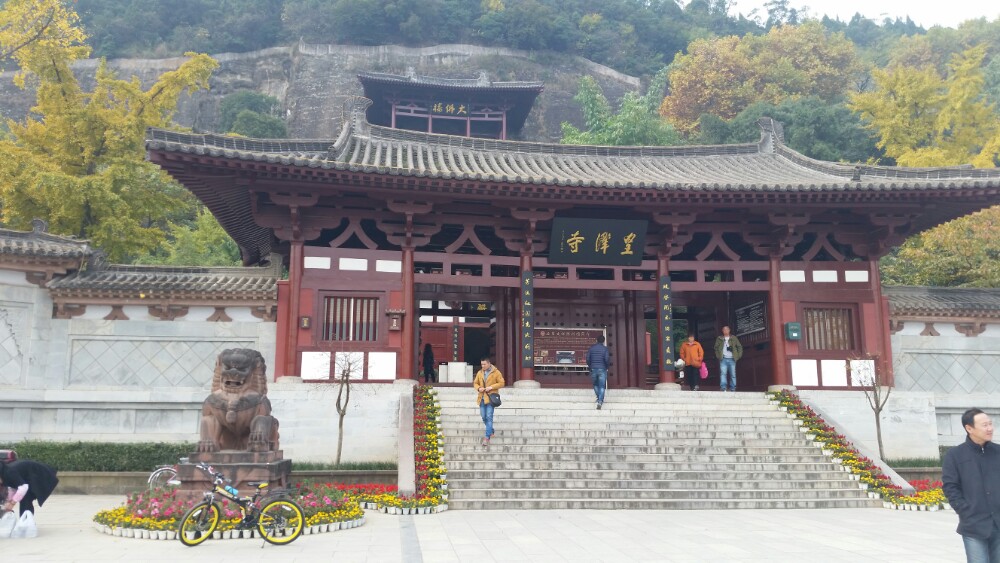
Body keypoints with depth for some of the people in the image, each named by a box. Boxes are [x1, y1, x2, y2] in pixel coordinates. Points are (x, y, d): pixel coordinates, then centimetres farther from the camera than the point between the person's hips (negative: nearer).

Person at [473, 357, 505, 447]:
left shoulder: (496, 372, -3)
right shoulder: (479, 373, 11)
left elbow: (501, 383, -4)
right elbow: (475, 383, 17)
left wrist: (491, 387, -15)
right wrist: (478, 388, -5)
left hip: (490, 398, -5)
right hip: (482, 398, 5)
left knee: (489, 417, -10)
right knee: (484, 417, 10)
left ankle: (487, 437, -10)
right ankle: (491, 431, 33)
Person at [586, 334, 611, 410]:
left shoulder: (591, 348, 2)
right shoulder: (605, 348, -5)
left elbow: (588, 359, -2)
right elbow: (607, 359, -13)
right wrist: (607, 366, 6)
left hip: (593, 369, 2)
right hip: (602, 369, -2)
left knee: (595, 385, 22)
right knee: (602, 386, 1)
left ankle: (599, 399, 23)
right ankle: (600, 402, -12)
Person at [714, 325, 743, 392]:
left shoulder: (734, 338, 10)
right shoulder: (719, 339, 11)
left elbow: (739, 347, 11)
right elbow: (716, 348, 15)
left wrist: (738, 356, 2)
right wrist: (718, 356, 3)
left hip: (732, 359, 1)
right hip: (723, 359, -1)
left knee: (733, 374, 1)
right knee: (723, 373, -13)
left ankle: (733, 389, 8)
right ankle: (723, 388, -19)